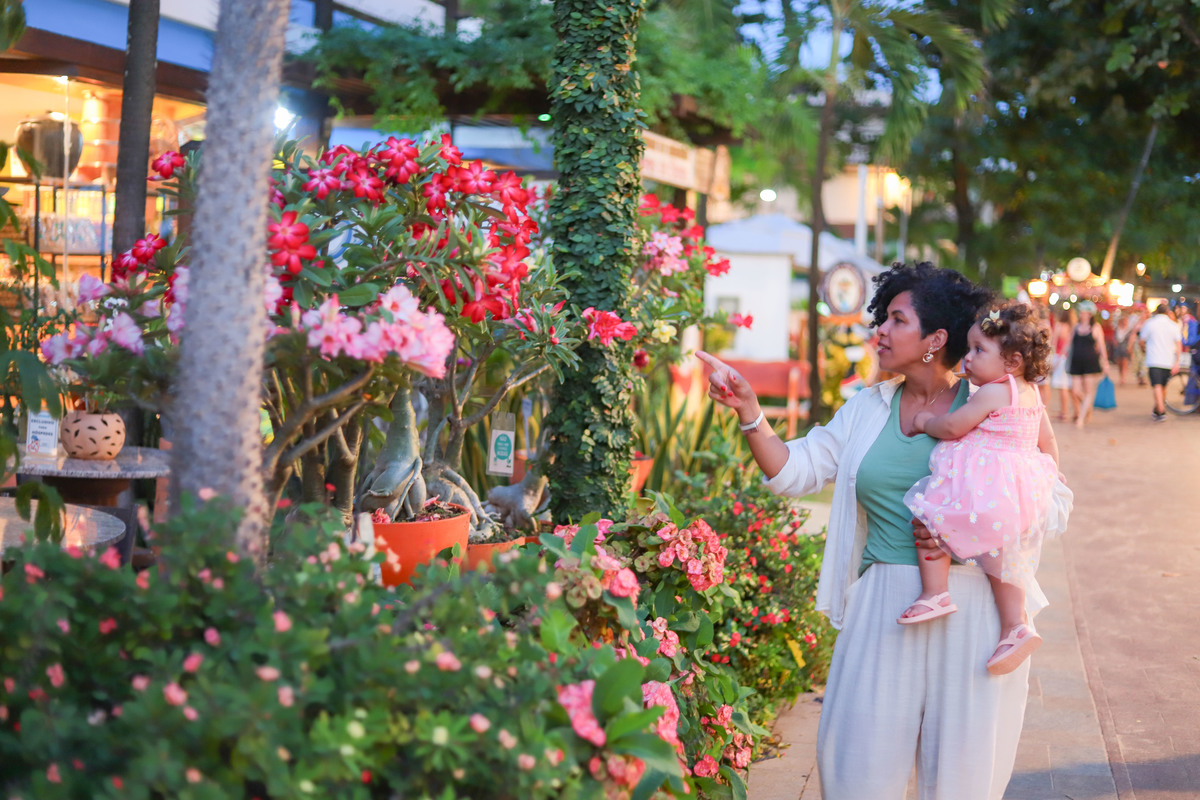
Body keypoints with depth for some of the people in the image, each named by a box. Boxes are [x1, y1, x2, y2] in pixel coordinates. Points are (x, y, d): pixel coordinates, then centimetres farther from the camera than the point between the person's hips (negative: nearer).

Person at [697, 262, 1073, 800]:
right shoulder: (867, 409, 11)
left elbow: (1054, 503, -2)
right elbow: (795, 471, 8)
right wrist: (747, 409, -5)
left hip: (973, 601, -3)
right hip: (885, 603, 3)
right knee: (859, 756, 3)